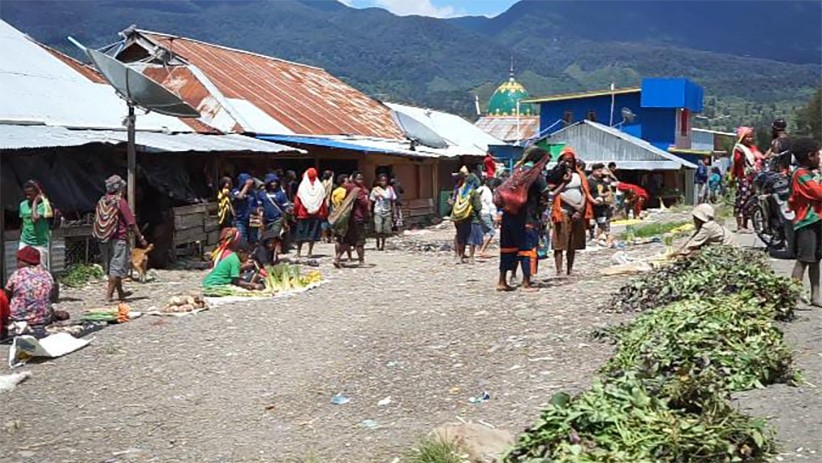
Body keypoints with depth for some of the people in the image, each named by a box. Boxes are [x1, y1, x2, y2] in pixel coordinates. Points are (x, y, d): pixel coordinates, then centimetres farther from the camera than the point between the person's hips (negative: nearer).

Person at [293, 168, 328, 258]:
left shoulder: (302, 186, -4)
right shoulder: (320, 186, 0)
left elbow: (297, 201, -4)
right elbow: (324, 202, 1)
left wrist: (296, 213, 4)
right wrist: (325, 213, 8)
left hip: (303, 213, -1)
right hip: (317, 214, 1)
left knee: (301, 233, 8)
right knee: (313, 233, 6)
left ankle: (299, 251, 10)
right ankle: (310, 252, 5)